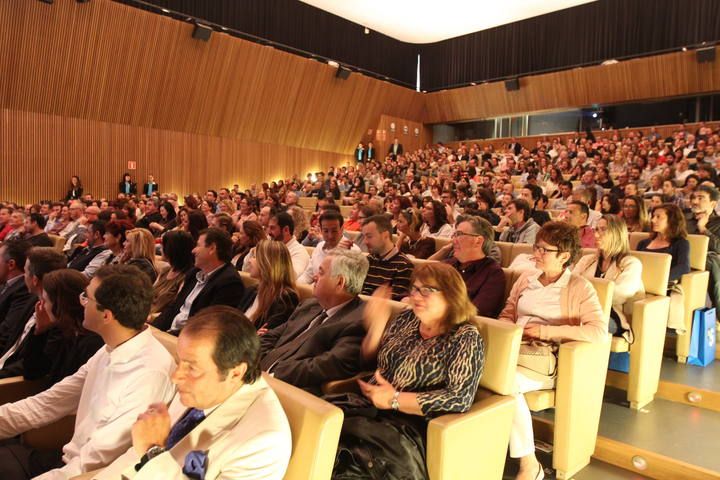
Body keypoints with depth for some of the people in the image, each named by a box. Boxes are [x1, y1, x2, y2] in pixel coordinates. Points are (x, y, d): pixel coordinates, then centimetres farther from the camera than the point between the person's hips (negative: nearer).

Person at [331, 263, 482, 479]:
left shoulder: (465, 338, -7)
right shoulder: (407, 319, 10)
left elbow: (461, 398, -17)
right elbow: (369, 357, 19)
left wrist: (394, 400, -16)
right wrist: (377, 324, -2)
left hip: (411, 426, -6)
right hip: (369, 408, 6)